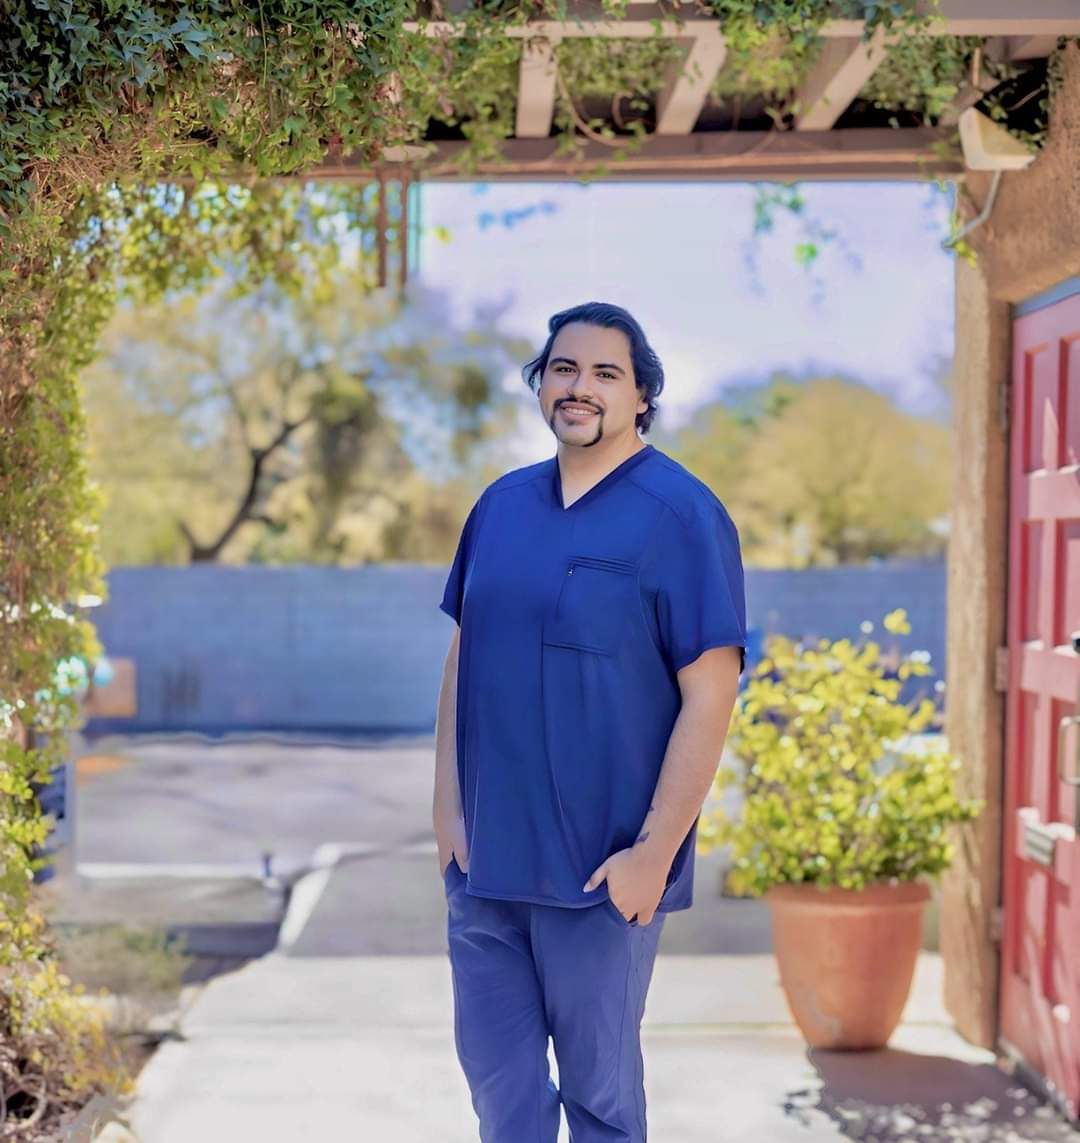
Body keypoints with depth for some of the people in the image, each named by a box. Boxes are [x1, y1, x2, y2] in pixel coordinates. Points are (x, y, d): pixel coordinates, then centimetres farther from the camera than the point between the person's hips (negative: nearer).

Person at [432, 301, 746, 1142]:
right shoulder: (501, 503, 7)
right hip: (483, 853, 5)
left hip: (600, 867, -5)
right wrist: (447, 805, 5)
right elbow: (463, 655, 12)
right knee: (494, 1069, 15)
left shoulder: (681, 514, -10)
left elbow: (710, 695, -14)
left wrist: (653, 853, -16)